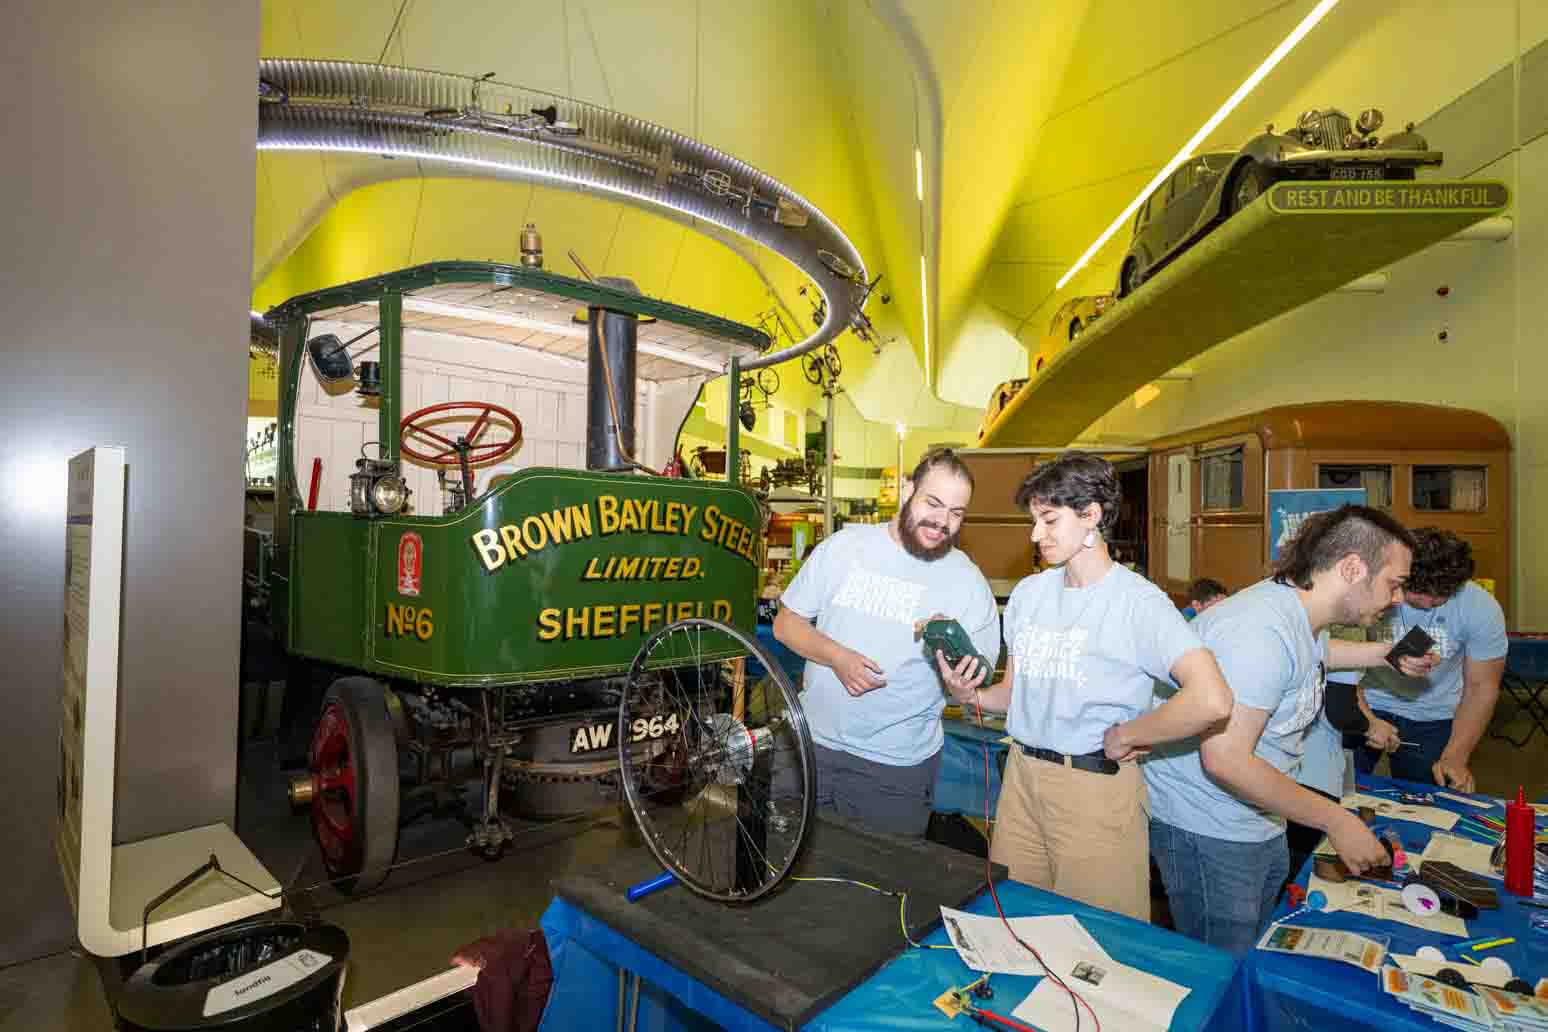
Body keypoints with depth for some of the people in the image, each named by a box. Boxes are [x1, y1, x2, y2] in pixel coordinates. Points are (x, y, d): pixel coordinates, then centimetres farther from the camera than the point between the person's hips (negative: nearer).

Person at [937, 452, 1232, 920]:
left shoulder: (1137, 601, -14)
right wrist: (971, 696, -7)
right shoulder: (1028, 593, 7)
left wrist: (1123, 737, -16)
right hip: (1021, 775, 6)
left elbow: (1211, 701, -27)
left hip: (1097, 789, -5)